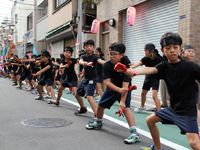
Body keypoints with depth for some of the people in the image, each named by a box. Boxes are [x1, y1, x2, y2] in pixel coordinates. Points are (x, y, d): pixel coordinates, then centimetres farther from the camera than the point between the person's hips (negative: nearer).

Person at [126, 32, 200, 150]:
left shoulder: (190, 66, -15)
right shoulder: (164, 66, -3)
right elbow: (151, 69, -22)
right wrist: (134, 72, -42)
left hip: (187, 110, -6)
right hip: (172, 108, 6)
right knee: (150, 120, 18)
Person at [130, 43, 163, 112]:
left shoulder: (159, 59, -19)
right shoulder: (145, 59, -13)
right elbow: (138, 63, -32)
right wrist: (130, 68, -48)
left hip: (155, 78, -5)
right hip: (147, 78, 5)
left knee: (154, 96, -19)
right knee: (143, 93, 21)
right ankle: (142, 106, 50)